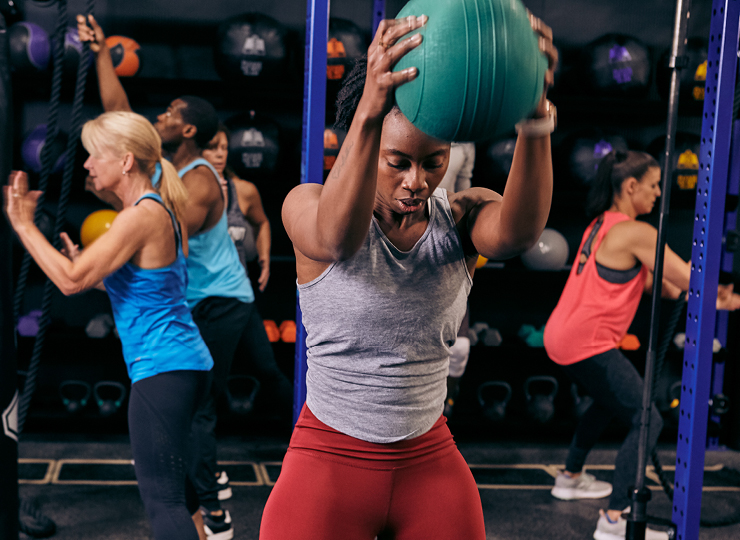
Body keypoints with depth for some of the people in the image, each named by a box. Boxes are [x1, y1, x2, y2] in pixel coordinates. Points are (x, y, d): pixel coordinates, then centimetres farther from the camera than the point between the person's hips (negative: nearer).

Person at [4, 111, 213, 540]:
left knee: (162, 497, -6)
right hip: (187, 362, 10)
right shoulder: (164, 209, 12)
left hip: (161, 369, -10)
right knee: (170, 480, 27)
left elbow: (71, 280, -19)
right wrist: (88, 266, 17)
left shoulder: (142, 215, -17)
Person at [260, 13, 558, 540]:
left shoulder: (460, 218, -5)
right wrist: (368, 112, -52)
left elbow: (516, 231, -29)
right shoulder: (308, 205, -11)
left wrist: (535, 118, -47)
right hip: (328, 463, -2)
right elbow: (337, 237, -35)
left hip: (431, 465, 2)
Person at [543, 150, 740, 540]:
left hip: (562, 337, 10)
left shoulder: (602, 225, 14)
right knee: (647, 421, -5)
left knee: (609, 402, 31)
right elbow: (690, 280, -13)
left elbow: (651, 281, 15)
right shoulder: (636, 233, -15)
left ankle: (570, 478, 43)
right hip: (587, 345, -10)